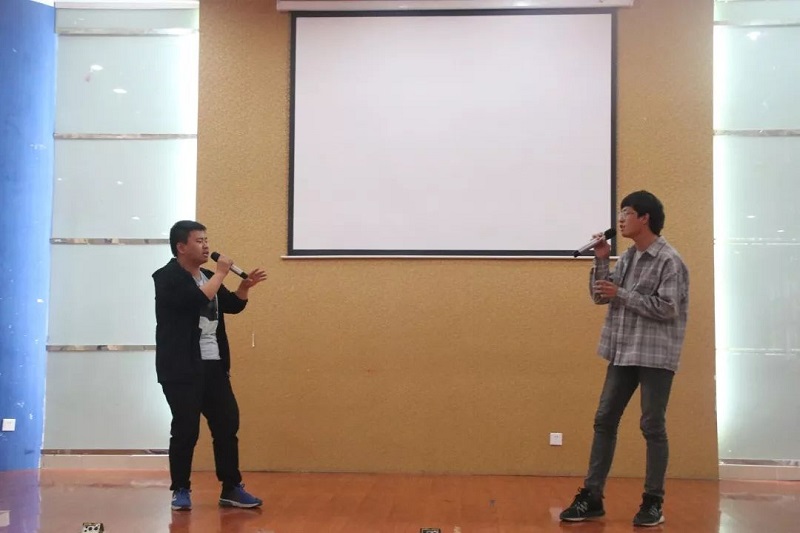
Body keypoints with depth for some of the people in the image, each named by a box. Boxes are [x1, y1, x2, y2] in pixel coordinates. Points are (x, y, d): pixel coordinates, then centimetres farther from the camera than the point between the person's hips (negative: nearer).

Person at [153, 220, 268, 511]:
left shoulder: (207, 276, 16)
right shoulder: (167, 277, -9)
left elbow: (233, 305, 19)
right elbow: (197, 301, -25)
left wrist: (246, 285, 2)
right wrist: (220, 274, -15)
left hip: (213, 365, 8)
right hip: (182, 368, -7)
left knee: (228, 424, 6)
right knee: (186, 429, -3)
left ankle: (231, 489, 14)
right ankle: (181, 490, 12)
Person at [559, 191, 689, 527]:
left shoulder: (669, 261, -10)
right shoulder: (627, 257, 12)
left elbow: (667, 308, -18)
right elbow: (600, 296, 11)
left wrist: (621, 294, -16)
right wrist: (601, 261, -2)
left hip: (655, 355, -7)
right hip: (623, 353, 7)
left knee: (652, 427, 0)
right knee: (604, 421, 6)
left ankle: (653, 502, 11)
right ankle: (591, 497, 12)